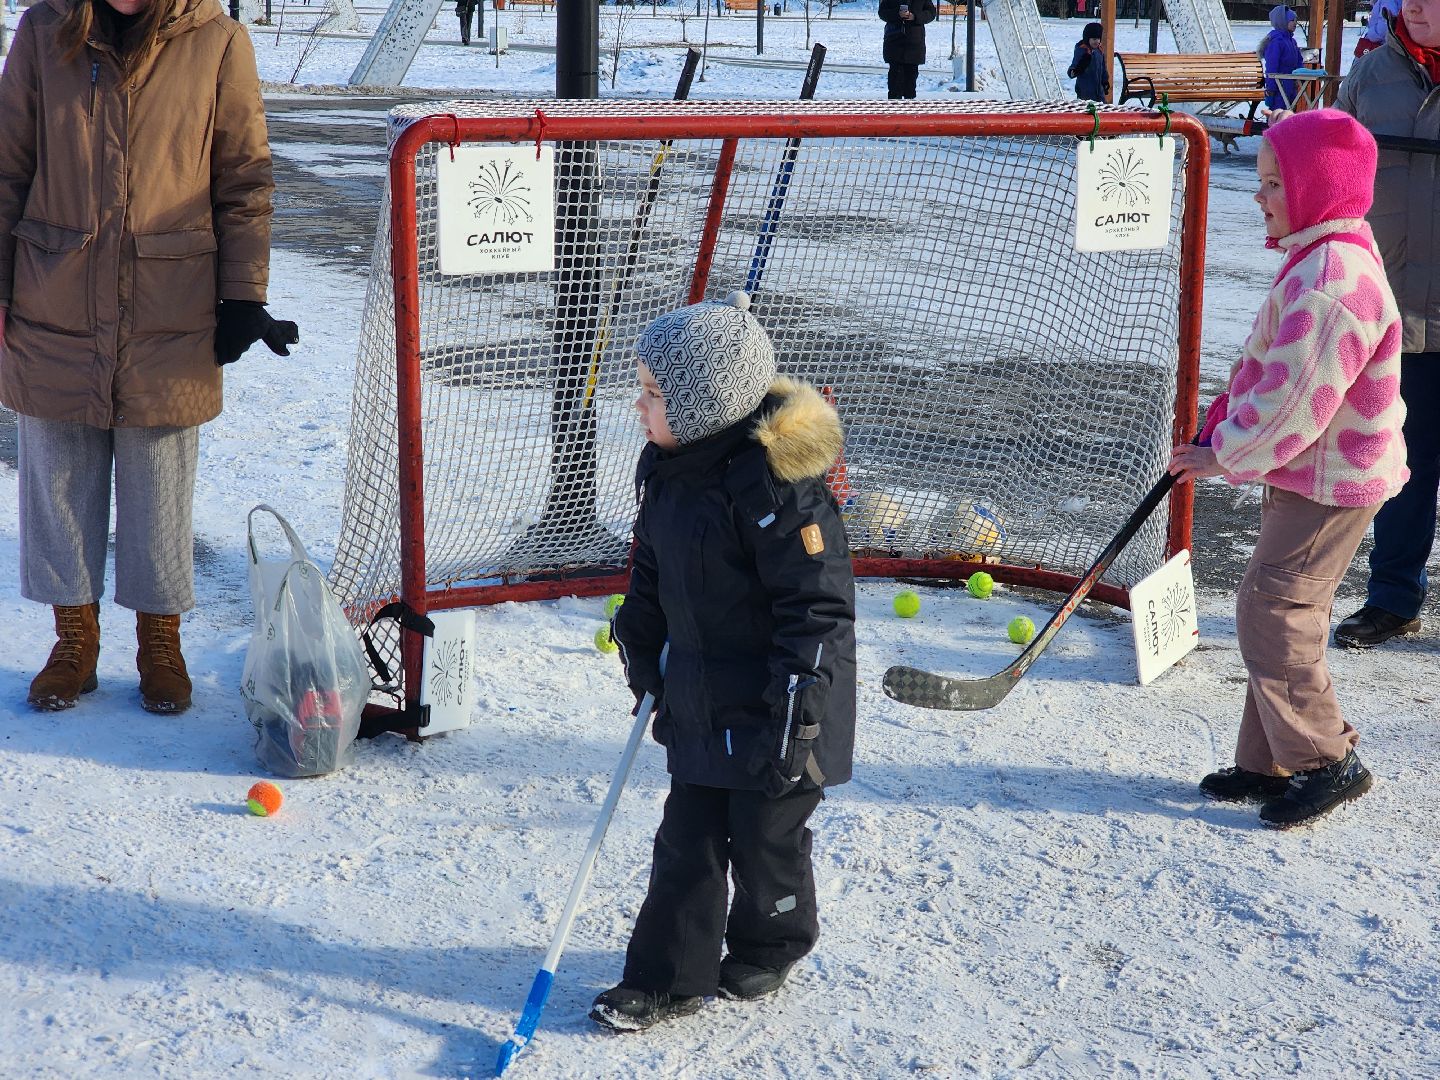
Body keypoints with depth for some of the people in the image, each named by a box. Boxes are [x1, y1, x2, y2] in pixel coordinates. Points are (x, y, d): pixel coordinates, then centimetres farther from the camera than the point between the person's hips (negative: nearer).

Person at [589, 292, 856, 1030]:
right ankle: (667, 978, 22)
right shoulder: (667, 468, 1)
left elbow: (818, 605, -24)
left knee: (765, 838, 12)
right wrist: (641, 653, 18)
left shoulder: (776, 482, -26)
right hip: (698, 703, 7)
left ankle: (770, 948, 37)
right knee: (686, 839, 11)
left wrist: (796, 713, -23)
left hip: (772, 714, -7)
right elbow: (651, 574, 17)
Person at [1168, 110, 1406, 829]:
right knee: (1276, 610, 15)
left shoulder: (1332, 280, -25)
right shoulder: (1322, 258, 10)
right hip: (1307, 474, 11)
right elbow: (1276, 372, 19)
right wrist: (1227, 431, 11)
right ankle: (1269, 762, 24)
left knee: (1272, 611, -7)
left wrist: (1228, 457, -14)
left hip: (1329, 484, -11)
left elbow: (1294, 404, -26)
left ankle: (1327, 762, 4)